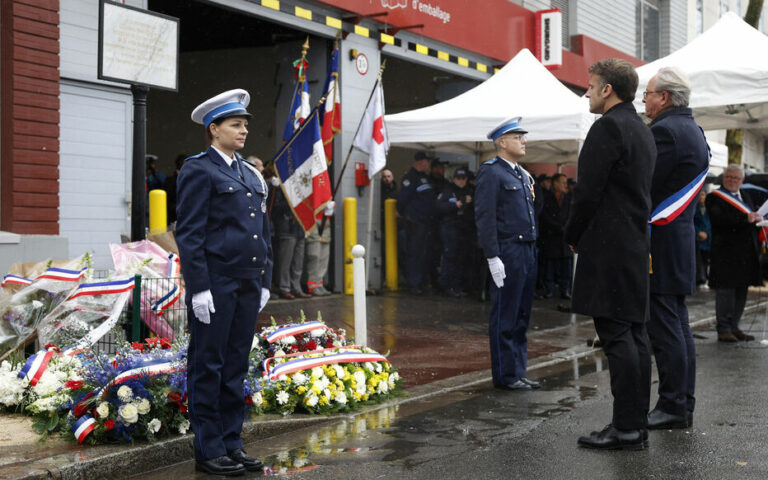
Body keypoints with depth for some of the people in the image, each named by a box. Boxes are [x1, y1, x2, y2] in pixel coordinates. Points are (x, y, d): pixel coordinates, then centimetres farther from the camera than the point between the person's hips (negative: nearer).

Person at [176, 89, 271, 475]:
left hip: (247, 287, 7)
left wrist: (264, 282, 13)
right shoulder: (198, 171, -6)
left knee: (236, 367, 12)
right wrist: (199, 288, -17)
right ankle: (208, 451, 8)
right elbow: (189, 234, -12)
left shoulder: (251, 175, 17)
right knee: (207, 367, 1)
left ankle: (232, 445, 19)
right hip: (215, 286, -7)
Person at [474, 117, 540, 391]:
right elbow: (485, 217, -14)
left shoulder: (523, 175, 19)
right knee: (505, 318, -2)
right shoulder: (491, 173, -8)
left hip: (527, 252, 9)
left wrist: (532, 252, 19)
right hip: (507, 253, -9)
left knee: (521, 317, 12)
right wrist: (493, 257, -19)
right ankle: (505, 375, 4)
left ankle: (518, 372, 20)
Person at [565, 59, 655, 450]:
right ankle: (637, 424, 15)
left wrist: (572, 236, -1)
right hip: (636, 247, 10)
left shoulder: (608, 126, -12)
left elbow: (588, 190, -16)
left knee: (616, 336, -8)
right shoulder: (642, 130, 18)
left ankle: (626, 428, -6)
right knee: (634, 335, 10)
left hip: (607, 248, -10)